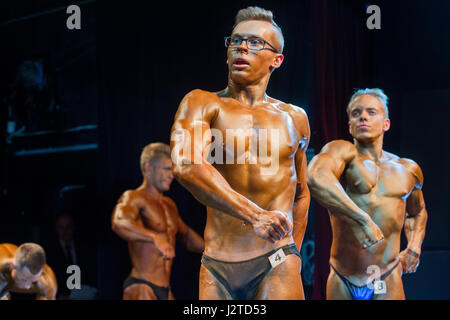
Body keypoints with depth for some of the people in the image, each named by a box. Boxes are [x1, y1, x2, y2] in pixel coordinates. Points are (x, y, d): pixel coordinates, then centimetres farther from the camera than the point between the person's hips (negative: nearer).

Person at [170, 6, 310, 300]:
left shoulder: (294, 118, 13)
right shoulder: (202, 104, 3)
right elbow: (186, 166, -17)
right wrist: (253, 215, -23)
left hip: (275, 265, 1)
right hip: (216, 267, -1)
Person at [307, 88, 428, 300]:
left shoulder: (408, 170, 11)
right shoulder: (344, 152, -6)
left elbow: (417, 212, 32)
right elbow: (316, 178, -31)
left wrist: (414, 244, 12)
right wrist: (363, 219, -33)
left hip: (387, 284, 2)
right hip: (342, 283, -2)